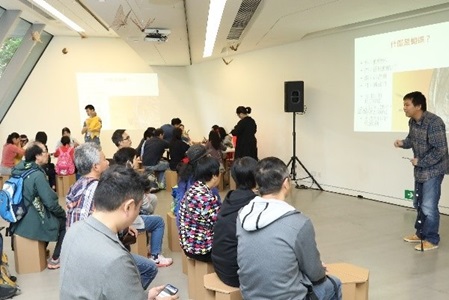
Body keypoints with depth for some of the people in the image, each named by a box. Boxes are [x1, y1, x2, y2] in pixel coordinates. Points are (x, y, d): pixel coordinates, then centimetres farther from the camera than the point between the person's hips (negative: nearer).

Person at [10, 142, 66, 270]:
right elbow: (50, 202, -23)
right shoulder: (37, 175, -24)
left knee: (57, 216, 29)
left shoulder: (20, 169, 1)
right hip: (33, 222, -8)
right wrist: (62, 212, -3)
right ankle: (54, 260, 15)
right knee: (65, 221, 10)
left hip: (20, 219, 8)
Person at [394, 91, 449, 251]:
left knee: (429, 206, -3)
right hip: (420, 170, 9)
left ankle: (431, 240, 12)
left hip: (433, 170, -9)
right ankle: (421, 233, 34)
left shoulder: (434, 123, -26)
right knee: (418, 204, 18)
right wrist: (403, 143, -5)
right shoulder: (412, 121, 0)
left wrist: (421, 162, -21)